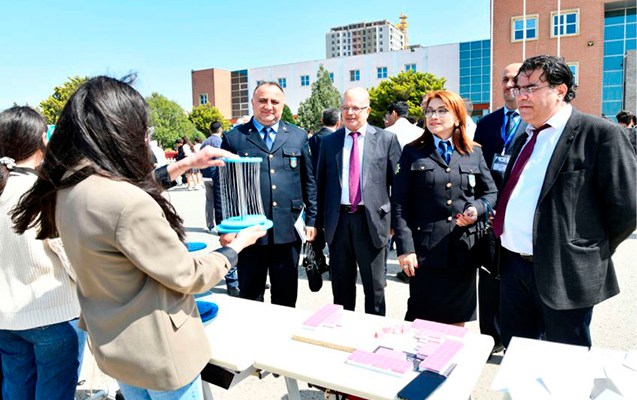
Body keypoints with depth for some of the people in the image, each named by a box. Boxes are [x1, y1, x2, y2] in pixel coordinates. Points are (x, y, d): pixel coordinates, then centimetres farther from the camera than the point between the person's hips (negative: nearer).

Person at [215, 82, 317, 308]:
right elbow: (222, 186, 1)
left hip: (288, 231, 2)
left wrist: (311, 220, 5)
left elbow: (309, 182, 9)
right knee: (250, 297, 12)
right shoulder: (234, 138, 2)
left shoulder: (298, 137, 8)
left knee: (286, 296, 15)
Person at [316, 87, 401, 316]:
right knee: (341, 286, 15)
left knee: (374, 286, 10)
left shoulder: (386, 139, 1)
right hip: (338, 220, 3)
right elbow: (321, 183, 10)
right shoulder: (329, 142, 8)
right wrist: (320, 220, 7)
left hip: (371, 219, -2)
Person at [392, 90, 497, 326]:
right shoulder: (412, 153, 4)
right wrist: (405, 247, -11)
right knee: (423, 318, 5)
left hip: (464, 249, 3)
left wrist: (477, 209, -7)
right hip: (425, 249, -2)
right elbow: (399, 203, -2)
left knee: (457, 320, 13)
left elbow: (491, 192, 16)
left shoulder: (474, 154, 10)